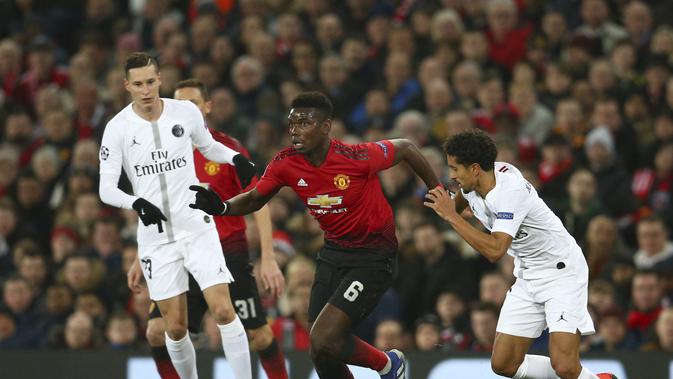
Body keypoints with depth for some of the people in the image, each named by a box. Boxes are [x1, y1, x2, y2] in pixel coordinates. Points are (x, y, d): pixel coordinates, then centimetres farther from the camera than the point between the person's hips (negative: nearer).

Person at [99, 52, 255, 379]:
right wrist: (137, 203, -29)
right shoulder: (118, 128, -6)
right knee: (175, 328, 2)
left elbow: (208, 146, 18)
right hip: (155, 237, 0)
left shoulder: (186, 112, -2)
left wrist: (237, 158, -3)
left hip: (197, 227, 0)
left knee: (223, 310, -14)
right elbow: (106, 188, -8)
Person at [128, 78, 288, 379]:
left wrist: (268, 258, -17)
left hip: (229, 254, -3)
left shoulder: (229, 149, -6)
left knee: (259, 337, -2)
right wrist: (142, 258, 14)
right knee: (157, 332, -10)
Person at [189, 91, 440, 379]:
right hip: (333, 253, 6)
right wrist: (221, 207, -14)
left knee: (323, 342, -19)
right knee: (321, 354, 4)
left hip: (373, 255, -6)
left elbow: (406, 148, -8)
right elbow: (255, 199, 6)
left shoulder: (356, 157, -24)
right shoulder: (285, 164, -9)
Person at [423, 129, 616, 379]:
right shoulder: (472, 184, -3)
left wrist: (452, 216, -33)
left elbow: (495, 251, -38)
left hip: (562, 272, -9)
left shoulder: (510, 191, -28)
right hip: (527, 277, 9)